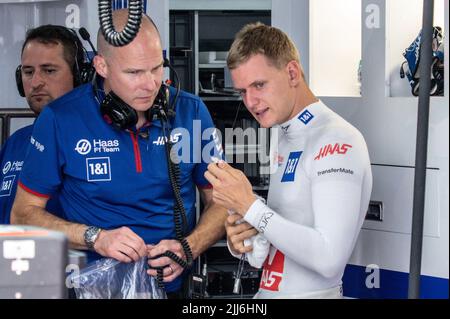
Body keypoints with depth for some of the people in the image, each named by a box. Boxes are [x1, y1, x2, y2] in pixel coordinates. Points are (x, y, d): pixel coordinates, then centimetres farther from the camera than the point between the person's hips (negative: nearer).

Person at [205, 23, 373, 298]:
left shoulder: (337, 142, -17)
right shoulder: (283, 140, 9)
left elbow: (330, 259, -25)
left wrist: (248, 205, -22)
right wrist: (238, 241, -7)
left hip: (311, 292, -8)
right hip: (265, 291, 8)